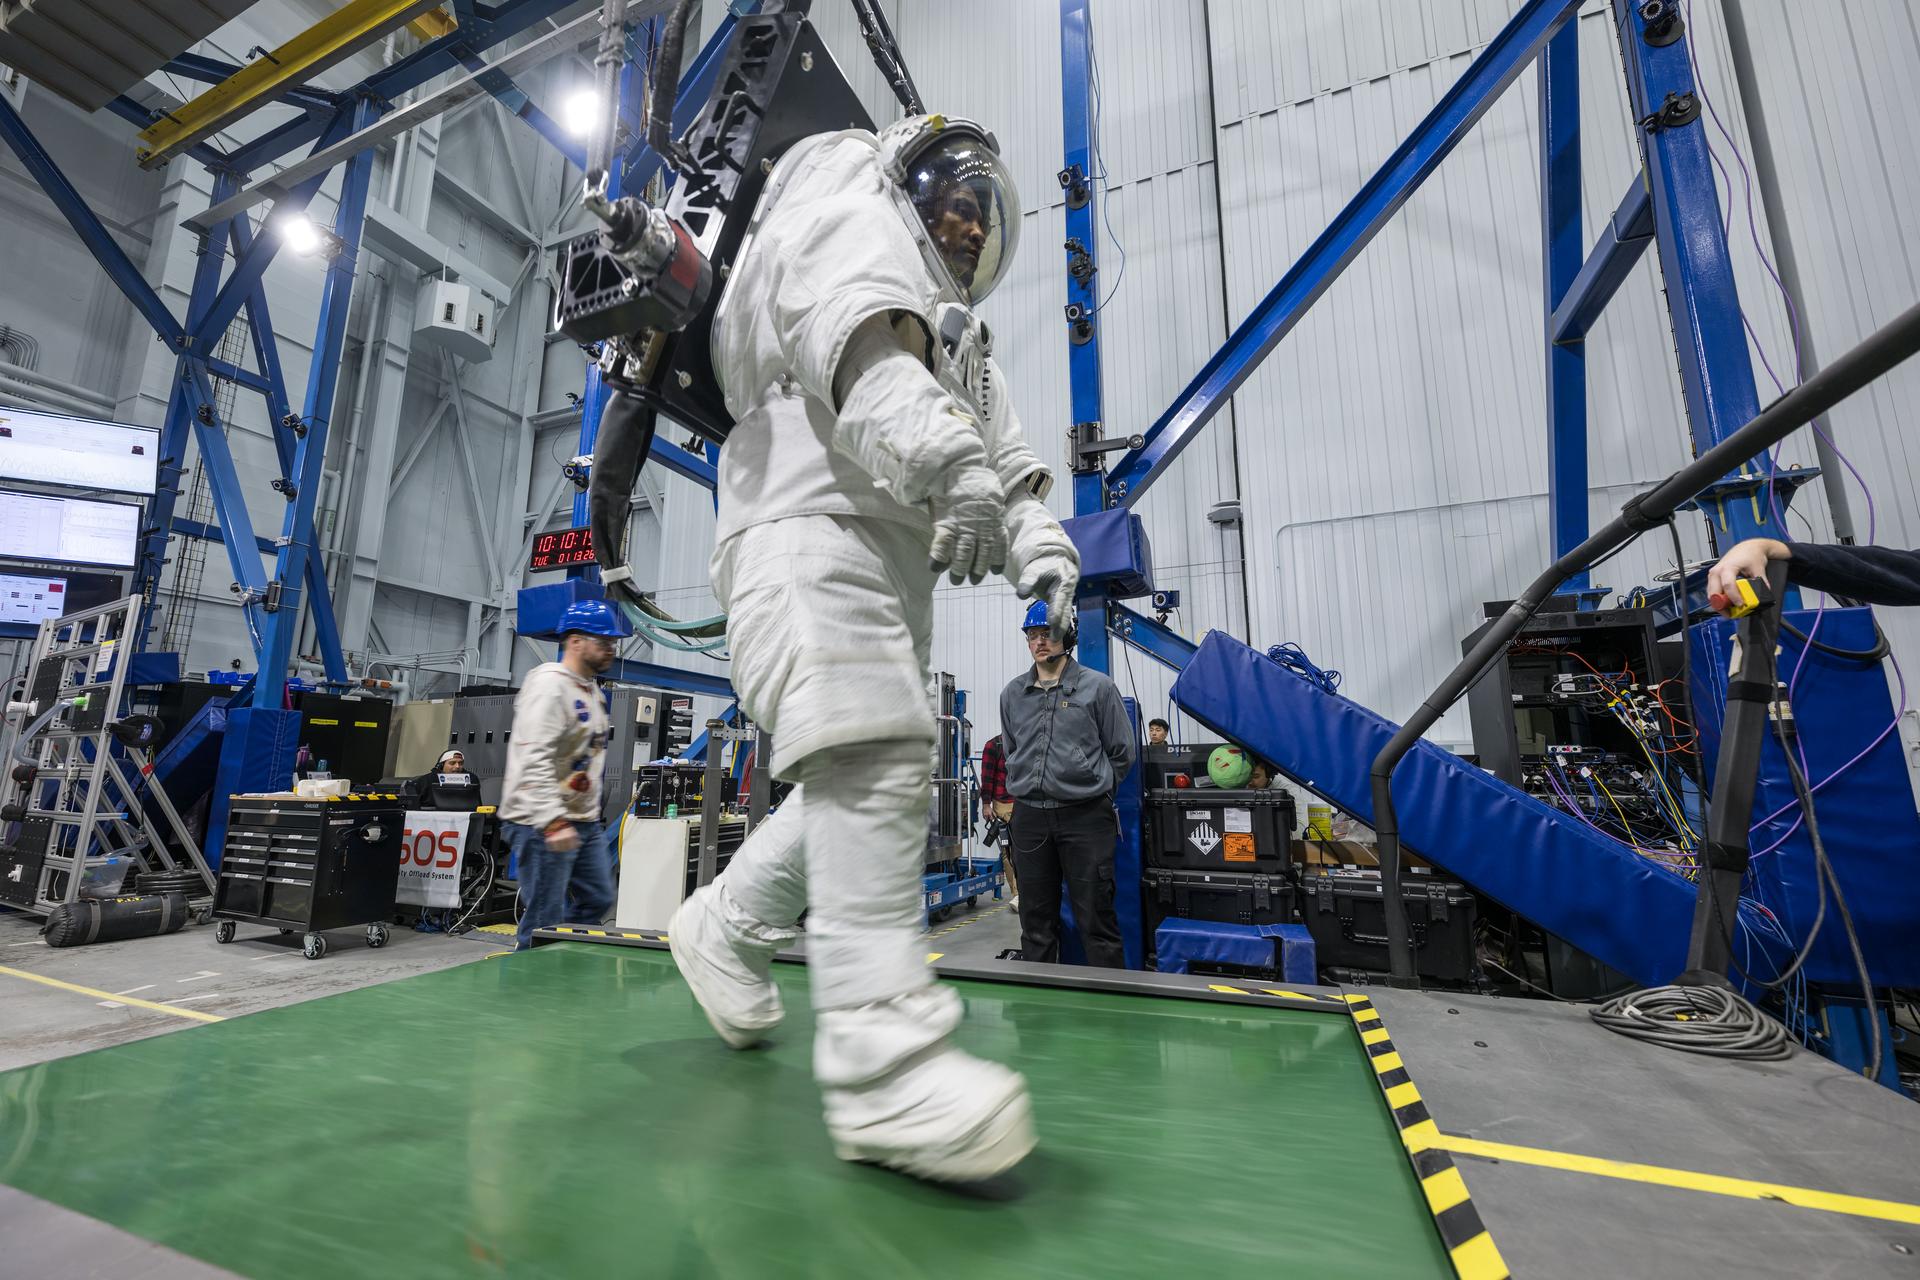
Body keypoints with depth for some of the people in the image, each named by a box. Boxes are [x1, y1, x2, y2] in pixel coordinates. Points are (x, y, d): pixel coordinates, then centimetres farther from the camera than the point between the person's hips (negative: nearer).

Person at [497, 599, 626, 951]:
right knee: (544, 921, -1)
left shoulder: (592, 689, 15)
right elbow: (534, 760, -25)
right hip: (543, 824, -10)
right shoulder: (549, 684, -16)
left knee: (598, 900, 16)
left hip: (586, 822, 10)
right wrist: (554, 821, -30)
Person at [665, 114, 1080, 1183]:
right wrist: (945, 450, -31)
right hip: (811, 524, -9)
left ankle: (726, 928, 22)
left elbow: (1005, 455, 19)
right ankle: (881, 1058, -22)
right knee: (870, 753, -23)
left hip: (898, 560, 9)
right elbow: (861, 341, -12)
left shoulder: (965, 344, 36)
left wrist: (1041, 545, -3)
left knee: (885, 779, 4)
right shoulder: (850, 214, 13)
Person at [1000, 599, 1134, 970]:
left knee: (1096, 920, 1)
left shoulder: (1098, 687, -2)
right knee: (1036, 922, 12)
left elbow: (1122, 753, 4)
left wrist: (1092, 788, 9)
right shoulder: (1012, 694, 9)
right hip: (1029, 817, 4)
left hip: (1085, 817, -4)